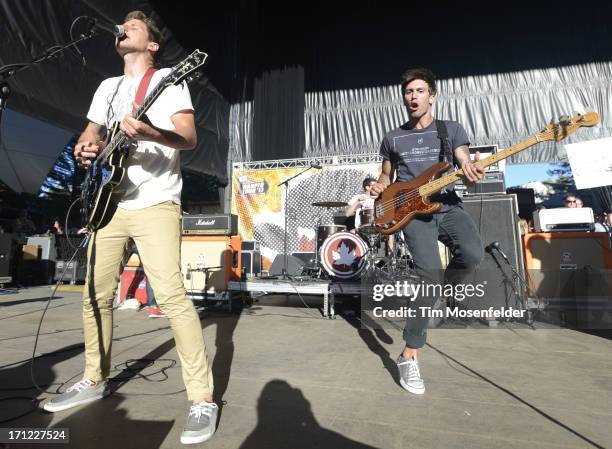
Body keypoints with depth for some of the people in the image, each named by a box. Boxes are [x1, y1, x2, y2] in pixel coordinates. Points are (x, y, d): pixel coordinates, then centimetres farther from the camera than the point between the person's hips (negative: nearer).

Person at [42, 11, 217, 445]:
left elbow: (189, 138, -9)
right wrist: (85, 148, 2)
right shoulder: (108, 86, 24)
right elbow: (89, 137, 26)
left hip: (155, 205, -7)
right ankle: (95, 379, 31)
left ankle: (203, 398, -7)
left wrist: (148, 132, -28)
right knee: (95, 294, 11)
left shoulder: (168, 79, 4)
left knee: (171, 295, -17)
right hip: (109, 205, 7)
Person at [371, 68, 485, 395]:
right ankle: (409, 356, -4)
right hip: (411, 211, -1)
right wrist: (380, 185, -1)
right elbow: (386, 175, 23)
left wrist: (471, 172, -22)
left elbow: (465, 166, 2)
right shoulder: (393, 138, 15)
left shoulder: (452, 130, 11)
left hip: (448, 206, 1)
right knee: (429, 273, -19)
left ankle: (441, 289, 7)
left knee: (472, 254, -30)